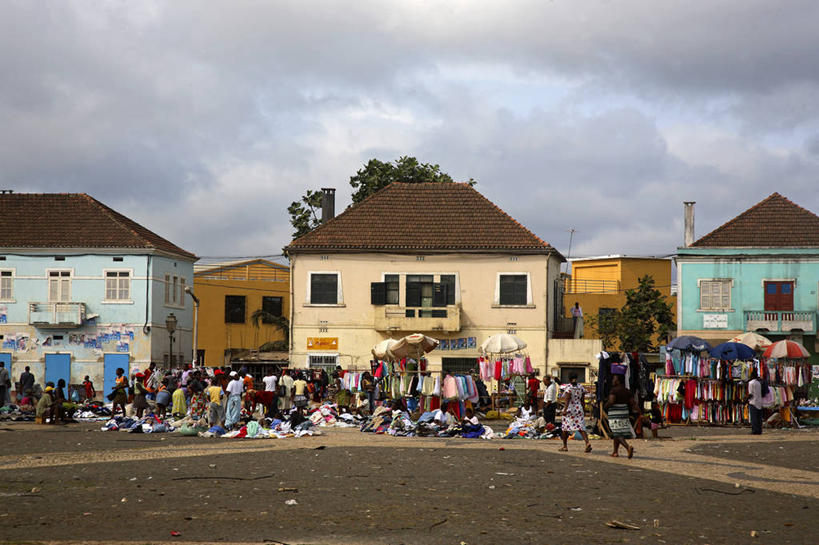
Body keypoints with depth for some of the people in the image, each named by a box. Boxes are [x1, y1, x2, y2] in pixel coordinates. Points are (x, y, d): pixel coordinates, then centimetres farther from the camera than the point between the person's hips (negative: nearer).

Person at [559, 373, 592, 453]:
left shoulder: (568, 387, -8)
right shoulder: (580, 387, 8)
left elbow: (567, 399, -19)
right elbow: (582, 400, 12)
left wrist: (565, 409, -26)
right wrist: (584, 410, 22)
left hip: (569, 409, -4)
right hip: (579, 409, 4)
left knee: (565, 427, 10)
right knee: (581, 427, -1)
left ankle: (565, 446, 16)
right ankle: (587, 442, -22)